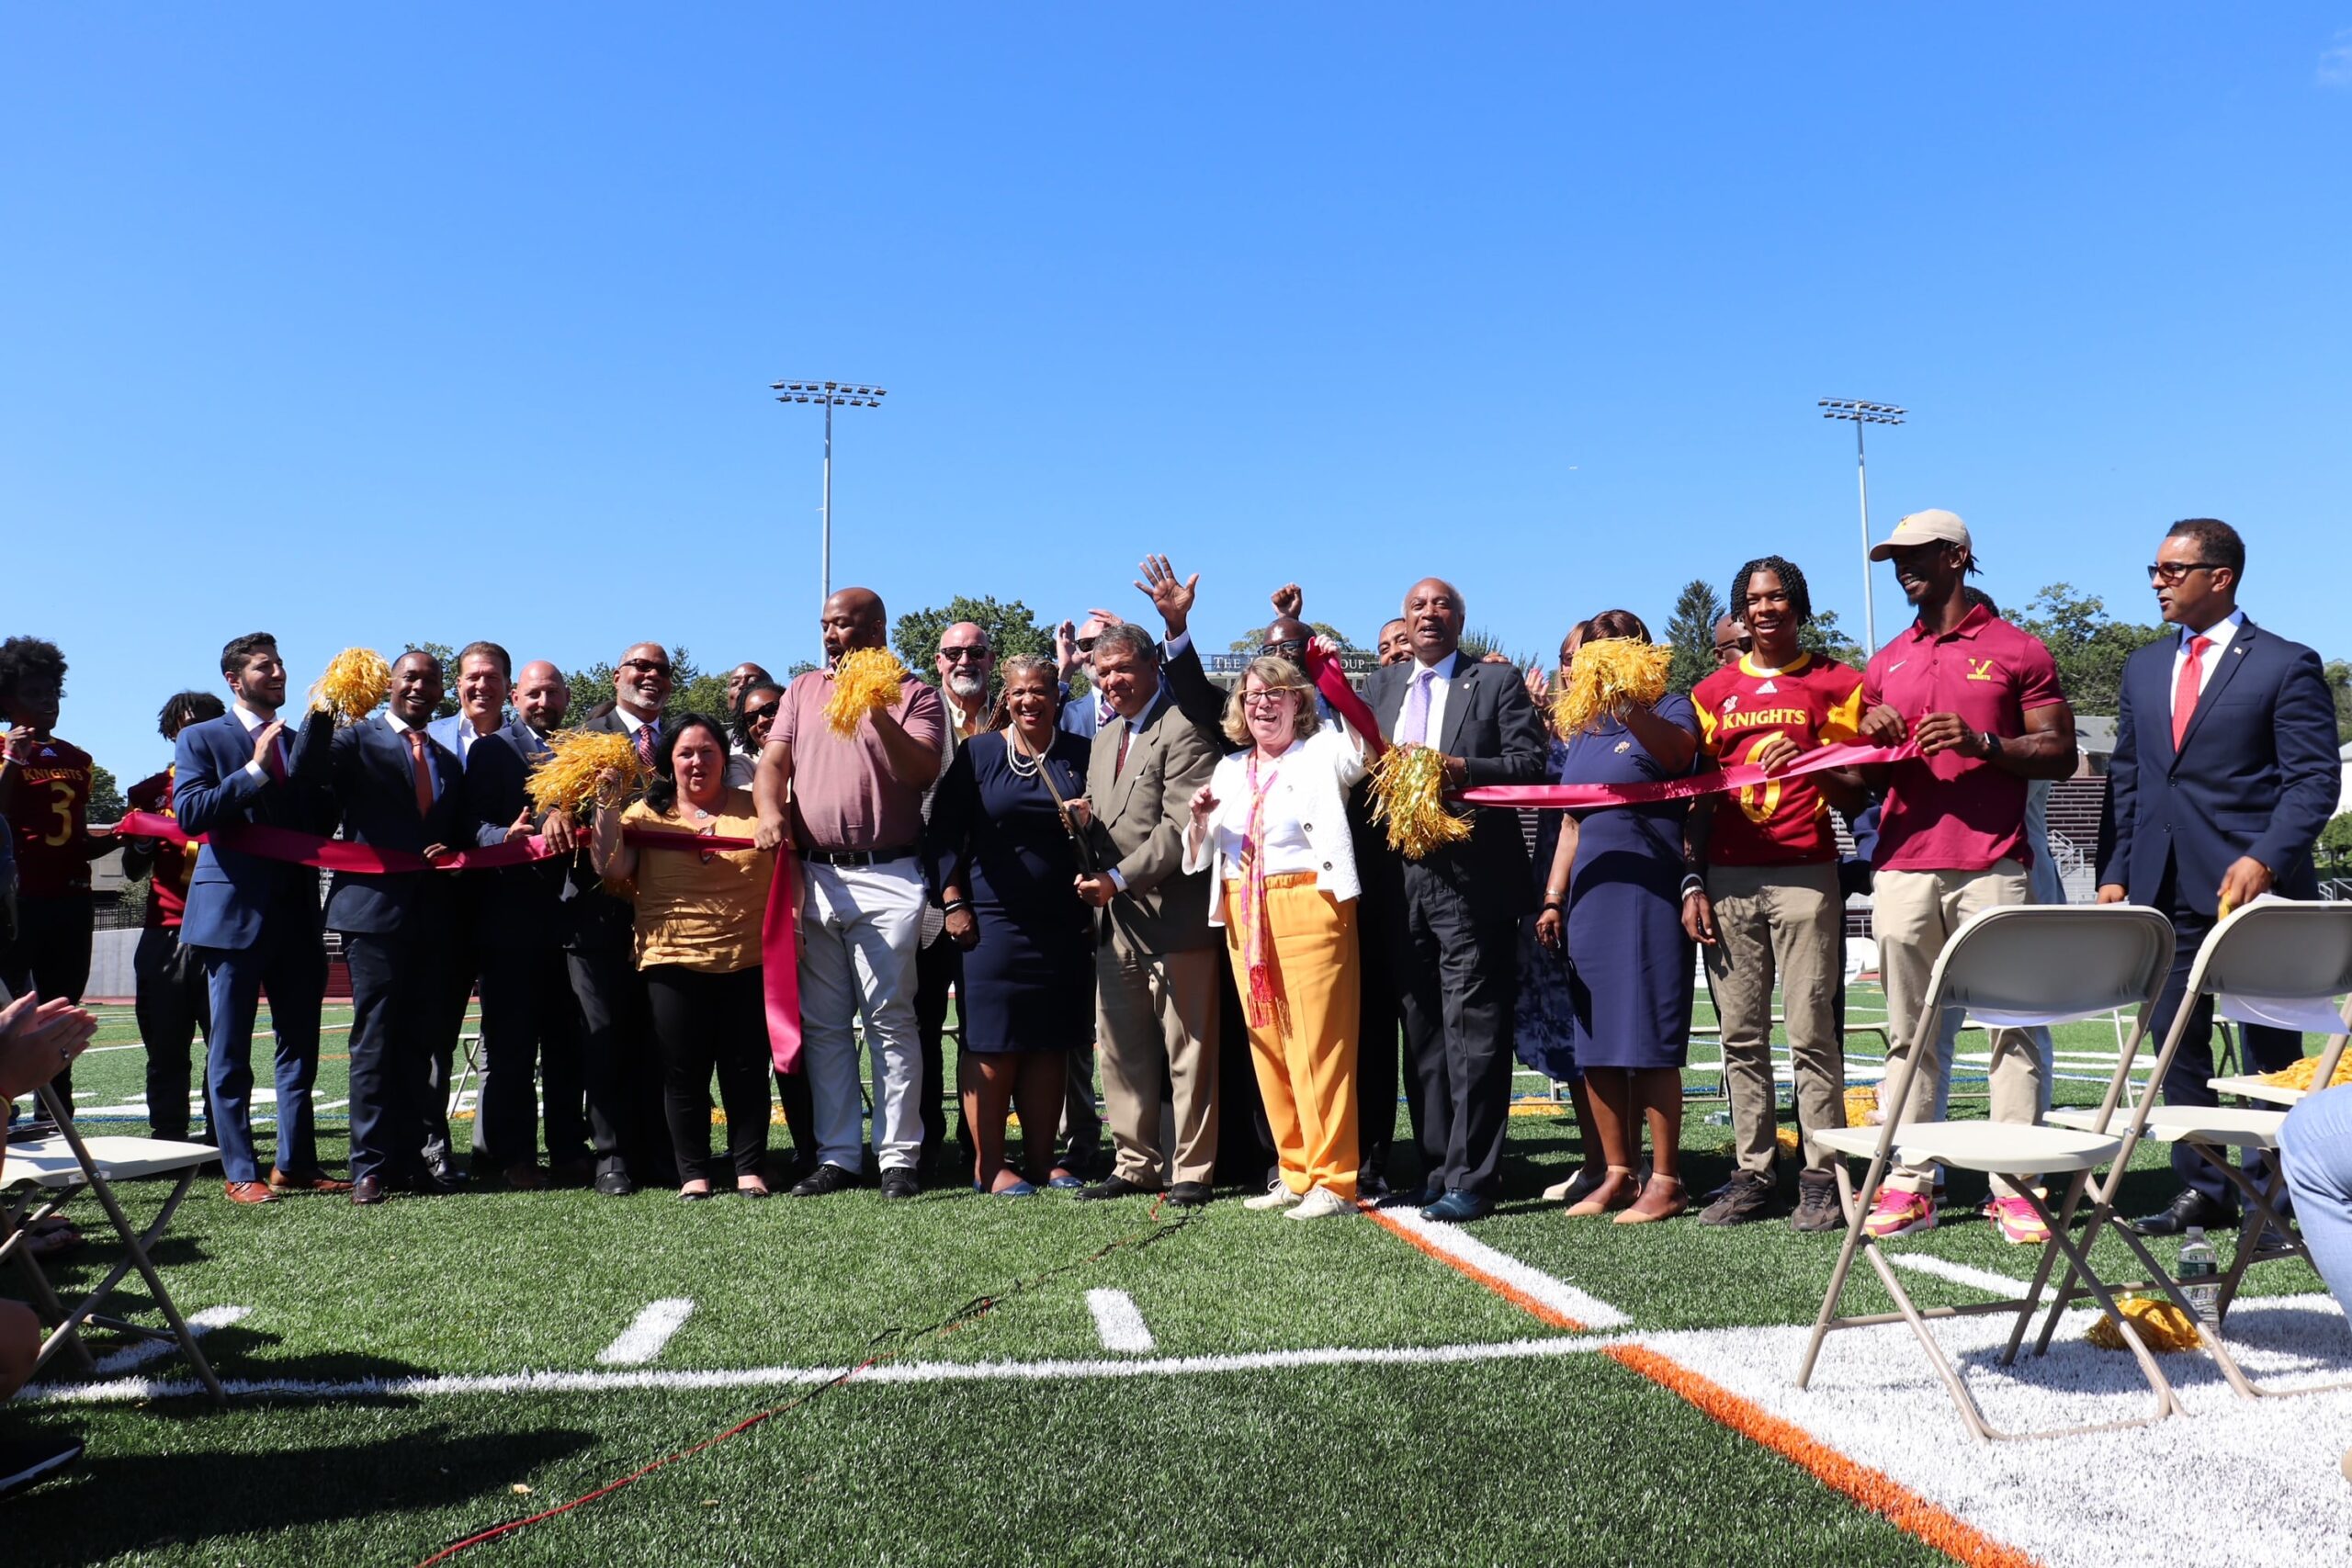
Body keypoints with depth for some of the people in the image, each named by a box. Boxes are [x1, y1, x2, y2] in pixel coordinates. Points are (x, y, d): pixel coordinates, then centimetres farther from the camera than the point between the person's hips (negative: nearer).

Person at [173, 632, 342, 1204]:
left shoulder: (300, 743, 17)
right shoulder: (202, 738, 2)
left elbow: (322, 821, 12)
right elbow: (189, 813, -11)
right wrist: (255, 771, -16)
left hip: (297, 914, 5)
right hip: (234, 910, -5)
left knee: (300, 1046, 8)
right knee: (230, 1052, 1)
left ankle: (295, 1164, 16)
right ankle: (240, 1172, 7)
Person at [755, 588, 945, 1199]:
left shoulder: (913, 695, 5)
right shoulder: (803, 690, 18)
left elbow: (923, 772, -9)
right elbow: (774, 760, 8)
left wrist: (879, 717, -23)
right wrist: (770, 812, -12)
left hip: (888, 879, -4)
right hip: (814, 876, 4)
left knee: (890, 1020, -4)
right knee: (823, 1025, 6)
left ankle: (899, 1157, 1)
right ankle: (836, 1156, 14)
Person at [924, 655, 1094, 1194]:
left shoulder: (1081, 755, 9)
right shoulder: (977, 753, 5)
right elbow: (944, 832, 3)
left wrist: (1087, 823, -9)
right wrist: (953, 903, -4)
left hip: (1064, 922, 2)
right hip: (993, 919, -2)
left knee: (1050, 1043, 6)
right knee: (991, 1042, -1)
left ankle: (1041, 1160, 17)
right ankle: (988, 1165, 8)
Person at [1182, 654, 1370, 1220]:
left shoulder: (1322, 754, 5)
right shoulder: (1230, 769, 20)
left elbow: (1364, 749, -17)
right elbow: (1201, 856, 22)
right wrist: (1200, 817, 1)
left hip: (1310, 904, -6)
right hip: (1243, 913, 6)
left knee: (1320, 1045, -8)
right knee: (1267, 1046, 6)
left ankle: (1333, 1179, -1)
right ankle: (1296, 1174, 16)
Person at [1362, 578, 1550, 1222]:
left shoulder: (1498, 682, 5)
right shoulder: (1381, 684, 19)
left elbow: (1530, 763, -5)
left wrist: (1459, 768, -17)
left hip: (1472, 881, -5)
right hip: (1402, 881, 5)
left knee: (1472, 1031, -6)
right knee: (1422, 1034, 10)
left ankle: (1470, 1180, -2)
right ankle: (1435, 1171, 18)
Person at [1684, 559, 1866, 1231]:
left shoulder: (1835, 683, 8)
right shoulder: (1714, 691, 16)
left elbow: (1855, 797, 6)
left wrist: (1810, 765, -13)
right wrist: (1693, 883, 7)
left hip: (1805, 874, -3)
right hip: (1728, 879, 3)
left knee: (1811, 1031, -5)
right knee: (1741, 1034, 4)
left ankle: (1822, 1177, 2)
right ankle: (1753, 1174, 9)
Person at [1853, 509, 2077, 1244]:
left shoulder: (2018, 650, 6)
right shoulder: (1884, 665, 18)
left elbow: (2060, 754, 1)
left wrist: (1981, 742, -14)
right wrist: (1873, 743, 1)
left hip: (1992, 867, -4)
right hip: (1903, 867, 4)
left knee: (2013, 1026, -4)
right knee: (1910, 1034, 3)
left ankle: (2013, 1188, 1)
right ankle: (1908, 1184, 6)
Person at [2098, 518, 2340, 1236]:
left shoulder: (2286, 665, -2)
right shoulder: (2143, 669, 15)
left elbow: (2313, 779, -7)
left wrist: (2264, 860, -20)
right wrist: (2115, 872, 8)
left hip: (2249, 882, -5)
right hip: (2165, 886, 6)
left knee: (2270, 1044, 5)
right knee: (2177, 1040, 8)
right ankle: (2200, 1190, 18)